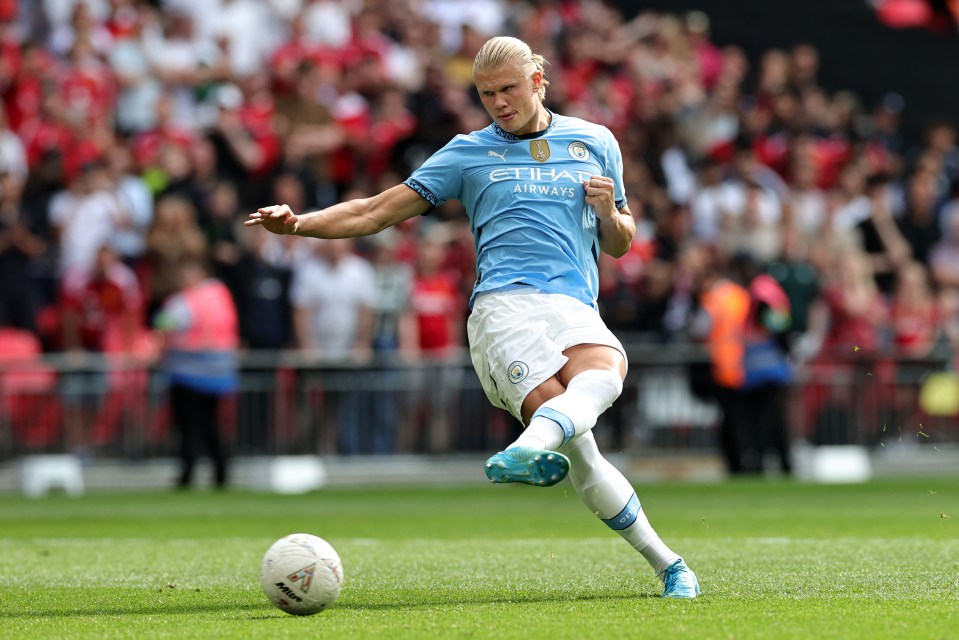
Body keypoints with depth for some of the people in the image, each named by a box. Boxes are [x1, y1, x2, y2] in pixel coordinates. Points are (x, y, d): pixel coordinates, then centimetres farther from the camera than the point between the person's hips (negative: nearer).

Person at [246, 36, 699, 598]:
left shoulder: (596, 143, 22)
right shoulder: (469, 154, 18)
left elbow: (618, 244, 29)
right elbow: (376, 213, 18)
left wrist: (609, 213, 5)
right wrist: (299, 223, 4)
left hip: (578, 309, 2)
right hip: (504, 303, -2)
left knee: (605, 369, -38)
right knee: (578, 452, -27)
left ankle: (533, 447, -62)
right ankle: (666, 563, -18)